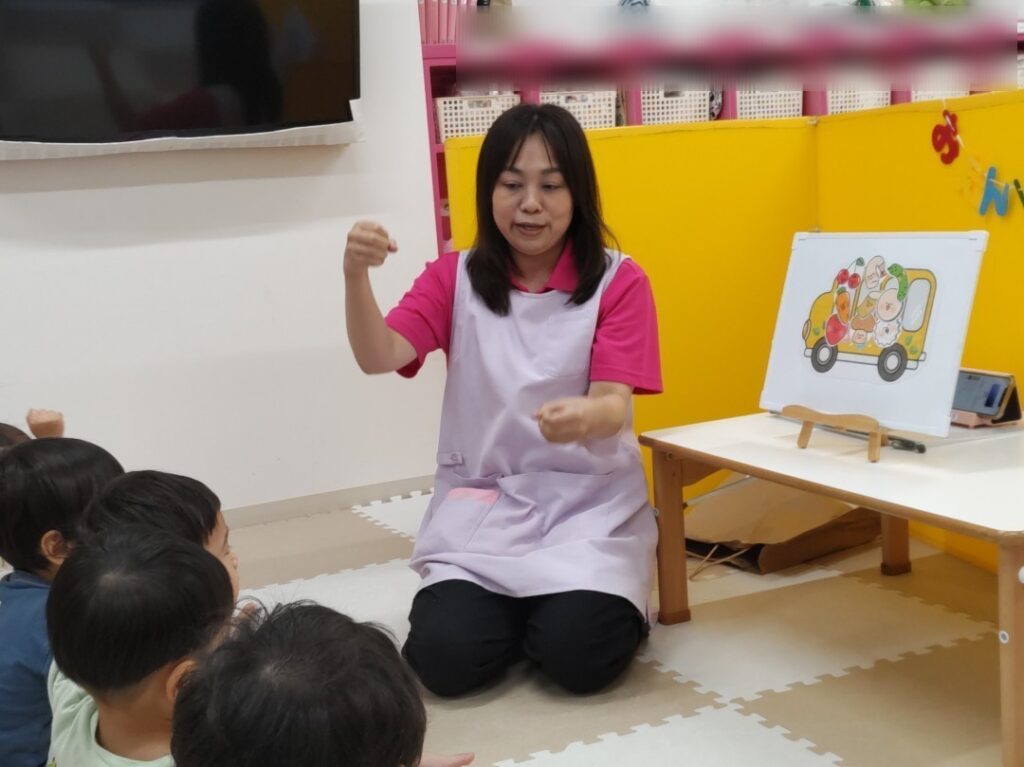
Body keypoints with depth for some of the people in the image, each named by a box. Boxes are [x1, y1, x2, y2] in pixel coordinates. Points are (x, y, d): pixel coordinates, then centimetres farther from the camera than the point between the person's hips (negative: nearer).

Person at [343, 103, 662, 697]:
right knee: (445, 657, -19)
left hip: (589, 503, -2)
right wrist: (356, 276, -33)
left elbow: (615, 406, -14)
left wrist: (585, 417, -40)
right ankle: (522, 610, 13)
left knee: (580, 654, -24)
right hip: (480, 505, 2)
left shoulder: (618, 281, -4)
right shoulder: (454, 279, 2)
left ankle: (615, 603, 10)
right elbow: (380, 357, -13)